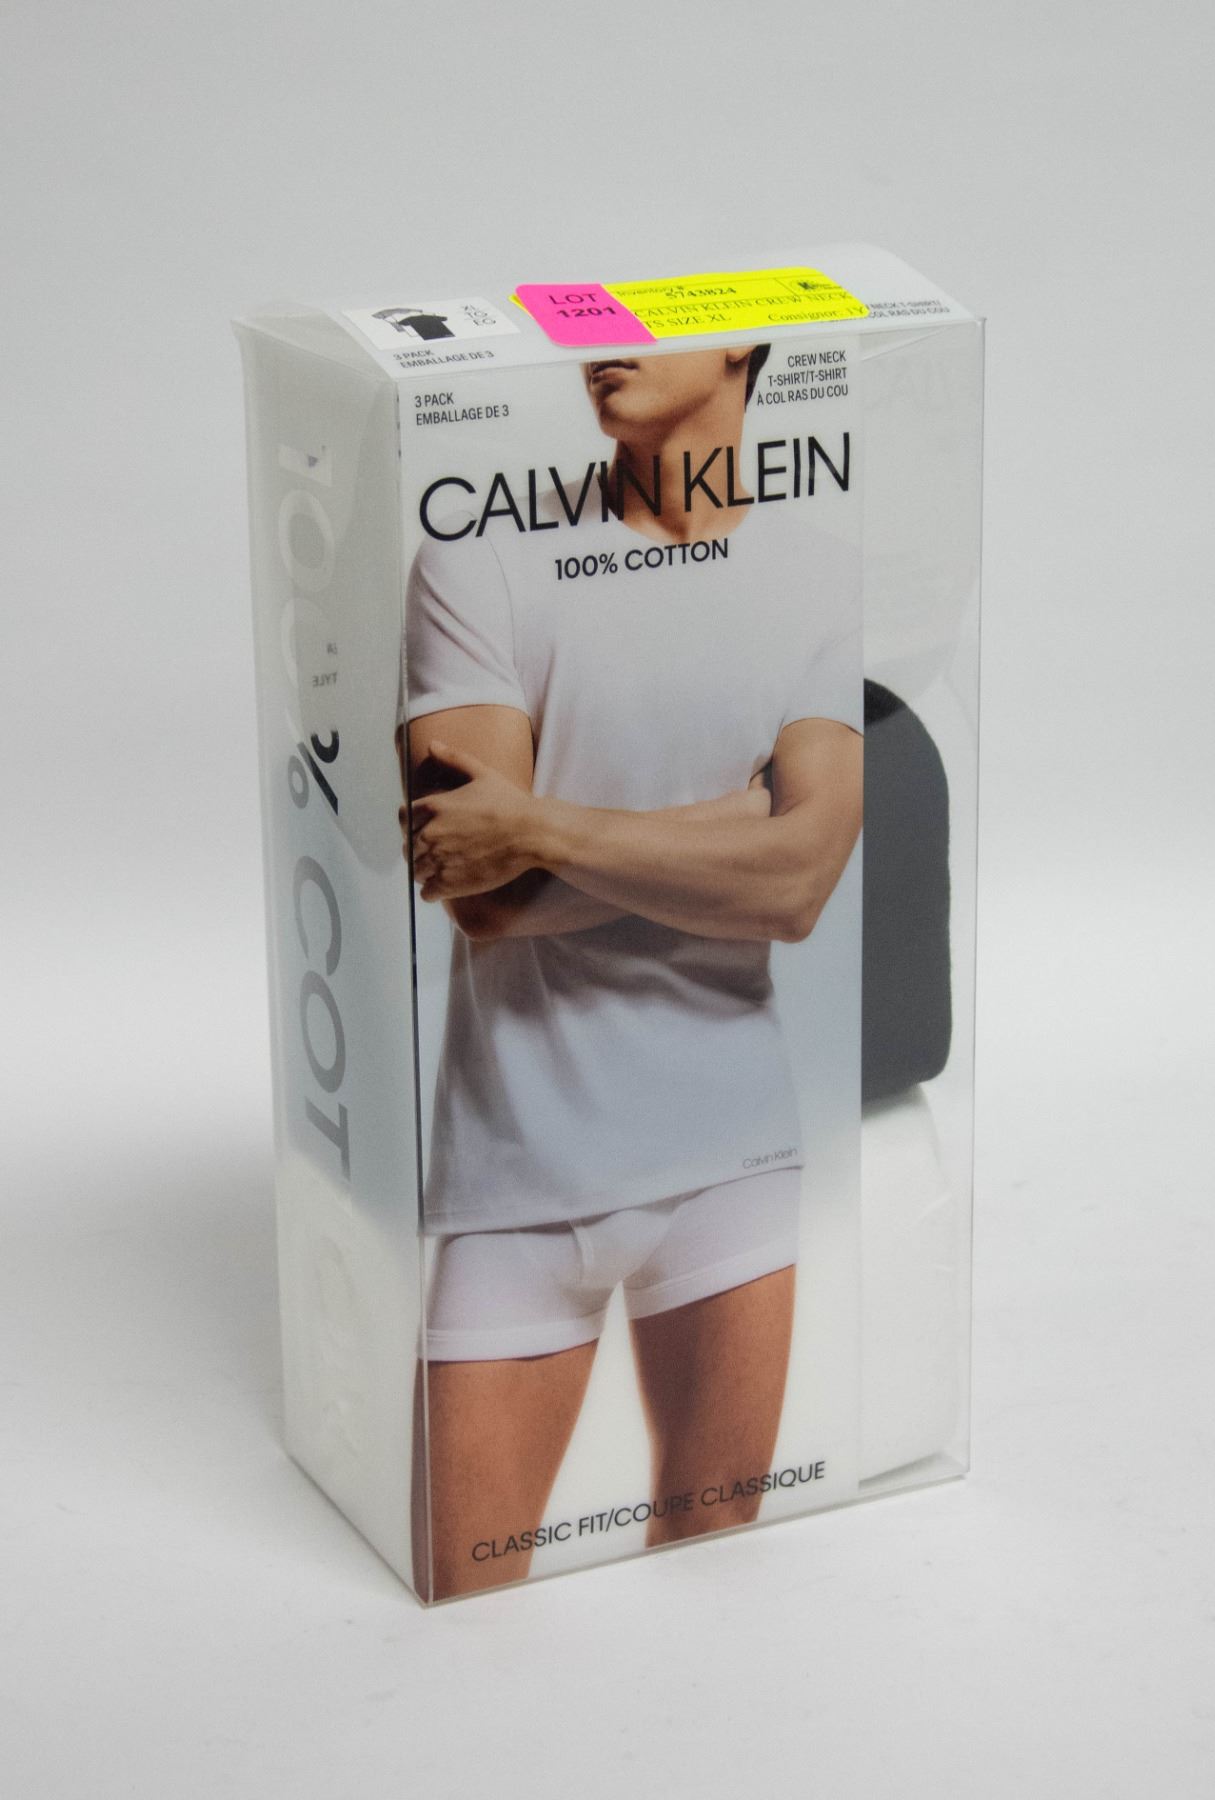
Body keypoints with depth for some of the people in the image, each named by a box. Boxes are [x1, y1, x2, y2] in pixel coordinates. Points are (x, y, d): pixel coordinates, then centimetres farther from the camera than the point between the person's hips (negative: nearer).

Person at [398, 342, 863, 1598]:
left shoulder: (827, 580, 1)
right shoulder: (478, 560, -5)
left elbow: (795, 883, -13)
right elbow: (482, 897, -14)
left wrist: (533, 823, -16)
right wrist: (745, 807, -13)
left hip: (731, 1154, 2)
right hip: (521, 1154, -1)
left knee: (714, 1558, 15)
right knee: (470, 1602, 5)